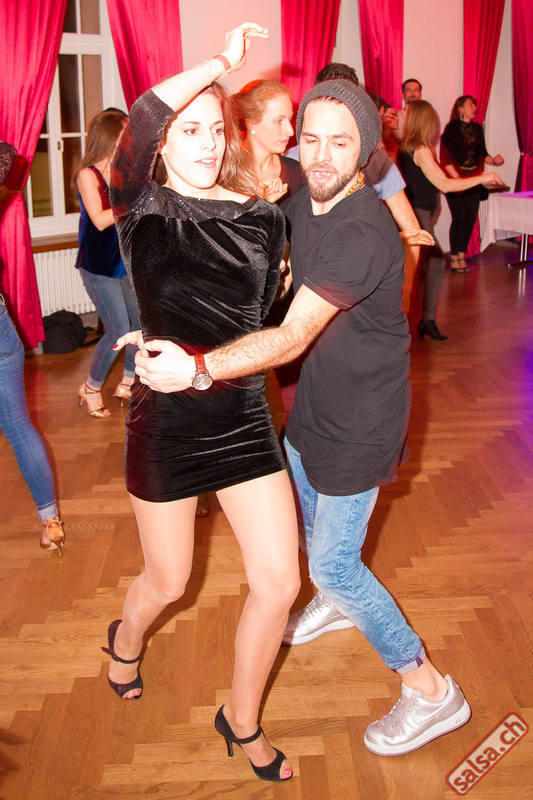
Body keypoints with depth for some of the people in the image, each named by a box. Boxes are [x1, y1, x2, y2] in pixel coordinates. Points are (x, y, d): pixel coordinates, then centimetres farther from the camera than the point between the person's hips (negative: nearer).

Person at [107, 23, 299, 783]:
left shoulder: (263, 218, 0)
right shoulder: (143, 212, -8)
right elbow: (140, 121, -28)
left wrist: (197, 358, 5)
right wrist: (218, 63, -20)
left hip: (243, 415, 3)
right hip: (165, 421, -3)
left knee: (278, 582, 2)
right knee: (168, 583, 14)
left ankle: (242, 721, 29)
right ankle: (126, 638, 53)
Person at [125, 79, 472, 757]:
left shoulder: (364, 234, -30)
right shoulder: (302, 201, -2)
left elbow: (293, 337, -35)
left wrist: (198, 367, -46)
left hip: (361, 416, -9)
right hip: (317, 398, 9)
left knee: (334, 563, -1)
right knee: (305, 511, 26)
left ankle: (430, 690, 16)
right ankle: (336, 604, 56)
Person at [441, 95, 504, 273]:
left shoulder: (477, 128, 14)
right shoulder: (452, 128, -4)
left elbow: (482, 153, 18)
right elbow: (445, 158, -9)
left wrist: (493, 160, -2)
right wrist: (457, 178, -16)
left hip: (474, 181, 6)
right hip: (455, 180, -6)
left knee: (470, 218, 3)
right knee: (459, 218, -8)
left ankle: (462, 255, 12)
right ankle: (454, 258, 2)